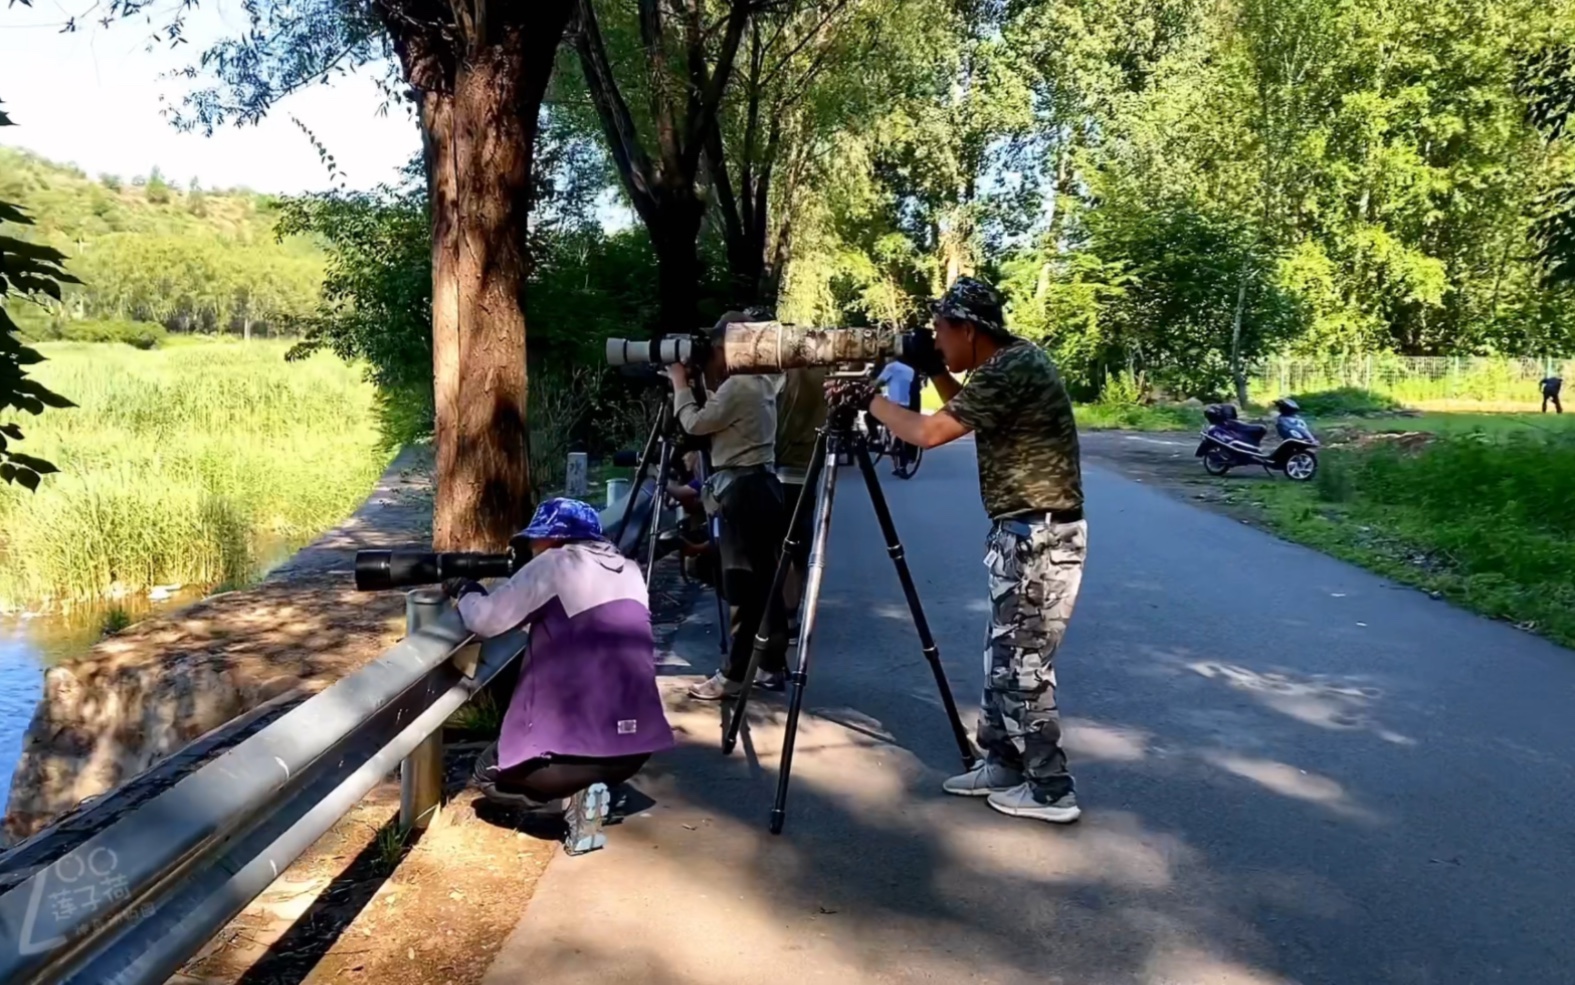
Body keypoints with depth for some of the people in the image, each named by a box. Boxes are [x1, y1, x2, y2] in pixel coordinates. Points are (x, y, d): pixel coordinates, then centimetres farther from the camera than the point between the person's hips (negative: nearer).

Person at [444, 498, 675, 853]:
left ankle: (578, 795, -3)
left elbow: (487, 621, -2)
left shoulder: (554, 564, -7)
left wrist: (464, 592, 17)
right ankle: (601, 786, 8)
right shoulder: (629, 570, 13)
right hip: (638, 743, 7)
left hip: (582, 742, -7)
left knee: (490, 775, 22)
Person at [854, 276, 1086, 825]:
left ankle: (1050, 791, 9)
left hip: (1038, 536, -10)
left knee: (1022, 665, -2)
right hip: (1024, 533, 10)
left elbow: (928, 433, -22)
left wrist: (870, 400, -8)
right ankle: (1002, 765, 28)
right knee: (1003, 656, 16)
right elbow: (968, 417, 26)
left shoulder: (1011, 371, -19)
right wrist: (936, 374, 13)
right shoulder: (1010, 363, 11)